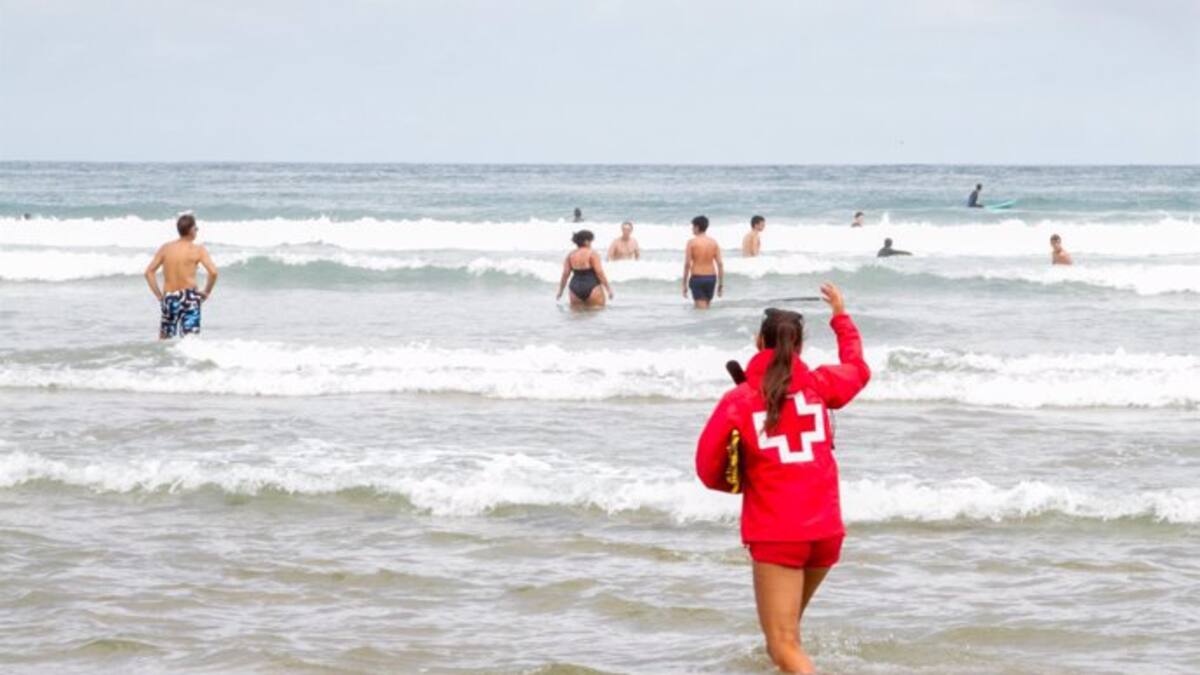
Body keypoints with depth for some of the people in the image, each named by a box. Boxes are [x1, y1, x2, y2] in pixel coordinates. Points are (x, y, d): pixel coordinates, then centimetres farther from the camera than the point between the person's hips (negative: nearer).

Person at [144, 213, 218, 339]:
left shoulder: (165, 248, 6)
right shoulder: (198, 250, -4)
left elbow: (149, 272, 3)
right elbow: (213, 272, -15)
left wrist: (159, 295, 8)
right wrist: (206, 292, 0)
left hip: (169, 299, 3)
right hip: (189, 298, -3)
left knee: (163, 341, 18)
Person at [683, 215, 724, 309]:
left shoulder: (692, 242, -8)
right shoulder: (713, 242, 3)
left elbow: (687, 264, -10)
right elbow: (720, 264, 1)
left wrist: (684, 284, -4)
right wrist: (721, 284, 7)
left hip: (697, 278, -4)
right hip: (711, 278, 4)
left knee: (701, 309, -6)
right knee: (706, 307, 18)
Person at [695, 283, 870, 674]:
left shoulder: (739, 399, -3)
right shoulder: (818, 385, 5)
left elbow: (708, 469, -4)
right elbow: (857, 368, 28)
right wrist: (841, 316, 45)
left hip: (775, 534, -4)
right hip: (825, 530, 4)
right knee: (786, 624, 28)